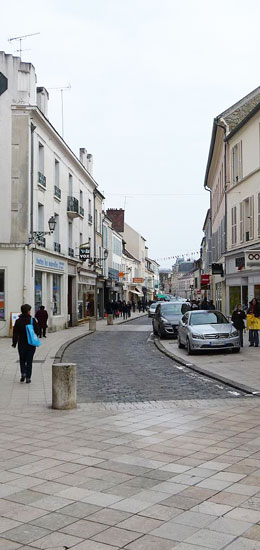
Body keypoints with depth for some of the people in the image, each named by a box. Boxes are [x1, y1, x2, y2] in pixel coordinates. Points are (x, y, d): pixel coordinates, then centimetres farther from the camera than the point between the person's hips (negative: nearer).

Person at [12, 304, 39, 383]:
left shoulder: (18, 321, -4)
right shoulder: (33, 320, -8)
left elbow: (15, 333, -4)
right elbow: (37, 332, -4)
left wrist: (14, 343, 4)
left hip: (21, 344, 1)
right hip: (31, 344, -1)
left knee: (22, 360, 17)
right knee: (29, 361, 6)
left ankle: (23, 373, -1)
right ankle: (28, 377, 5)